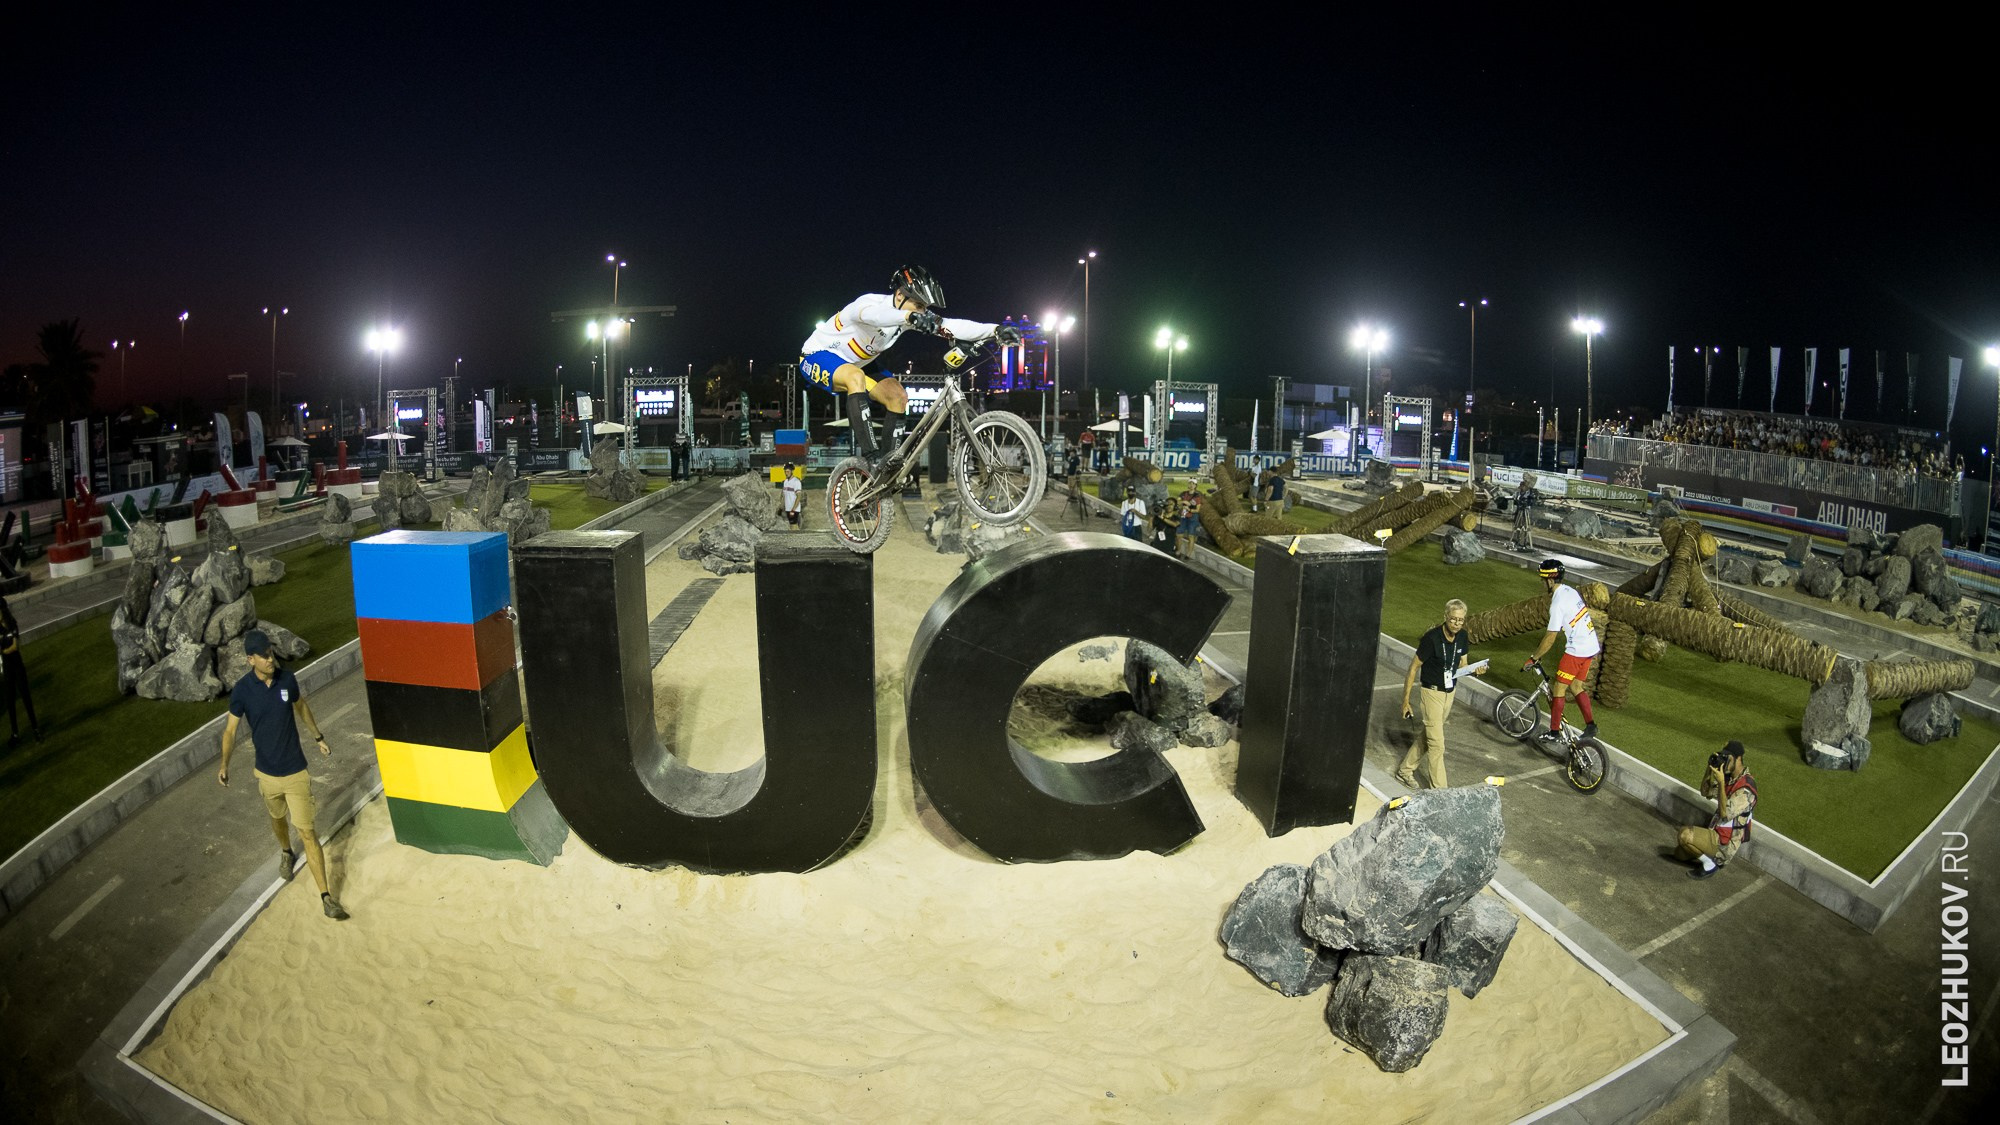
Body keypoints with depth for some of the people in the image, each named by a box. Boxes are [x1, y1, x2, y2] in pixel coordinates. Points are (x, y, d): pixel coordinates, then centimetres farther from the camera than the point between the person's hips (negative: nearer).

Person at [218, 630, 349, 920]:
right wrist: (224, 764, -23)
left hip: (296, 771, -1)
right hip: (268, 773, 1)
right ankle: (287, 854, 60)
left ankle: (326, 898, -2)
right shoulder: (242, 690, -13)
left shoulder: (287, 679, -9)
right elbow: (230, 729, -7)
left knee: (307, 833, -3)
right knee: (278, 819, 26)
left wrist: (318, 737, 21)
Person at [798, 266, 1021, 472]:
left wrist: (995, 330, -32)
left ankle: (889, 458, 2)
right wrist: (910, 317, -75)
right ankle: (868, 454, -37)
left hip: (852, 363, 8)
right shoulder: (870, 302, -30)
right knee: (856, 378, -38)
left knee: (897, 396, -7)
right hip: (818, 355, -8)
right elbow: (873, 314, -57)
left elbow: (950, 326, -20)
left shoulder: (906, 316, -10)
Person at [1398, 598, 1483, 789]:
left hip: (1449, 692, 7)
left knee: (1426, 736, 18)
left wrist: (1475, 670, -16)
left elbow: (1462, 666, 9)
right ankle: (1439, 790, 5)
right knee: (1436, 744, -5)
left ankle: (1405, 771, 34)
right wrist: (1405, 700, -14)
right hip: (1432, 693, -7)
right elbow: (1413, 668, -16)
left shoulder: (1462, 637, -4)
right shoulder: (1432, 638, -23)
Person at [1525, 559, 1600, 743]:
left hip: (1576, 651, -9)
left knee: (1559, 688, 2)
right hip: (1591, 647, 9)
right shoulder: (1570, 591, 7)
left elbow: (1550, 638, -19)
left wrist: (1533, 658, -10)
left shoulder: (1558, 603, -21)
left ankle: (1554, 731, 9)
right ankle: (1590, 725, 21)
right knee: (1576, 687, 19)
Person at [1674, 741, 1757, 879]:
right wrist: (1710, 768, -4)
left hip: (1725, 843, -9)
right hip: (1716, 834, 9)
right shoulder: (1729, 777, 2)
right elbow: (1705, 792, 11)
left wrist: (1721, 783, -34)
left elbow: (1725, 814, -31)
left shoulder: (1746, 788, -25)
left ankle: (1710, 865, -8)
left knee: (1685, 834, -28)